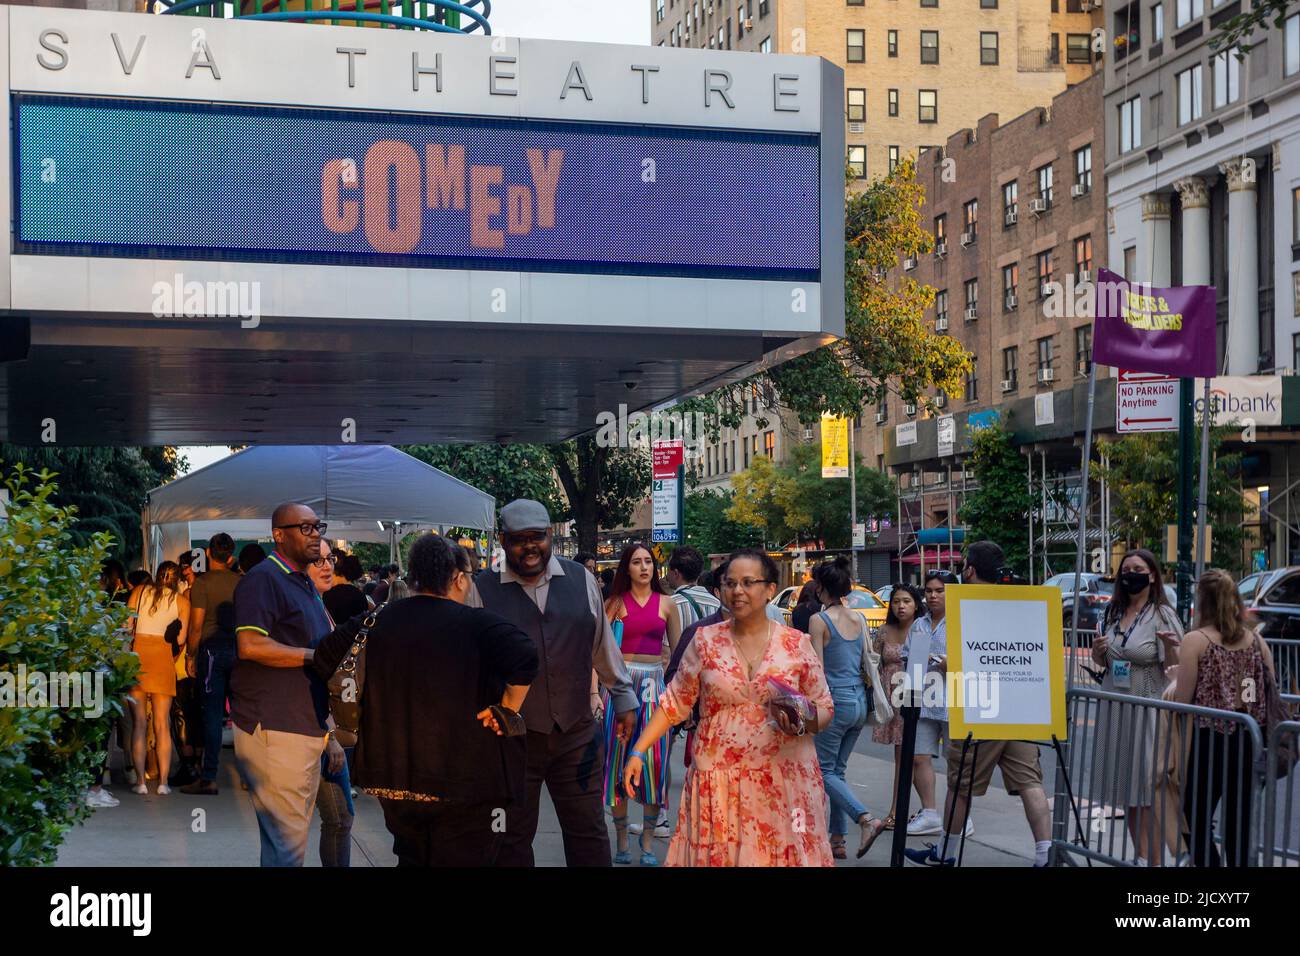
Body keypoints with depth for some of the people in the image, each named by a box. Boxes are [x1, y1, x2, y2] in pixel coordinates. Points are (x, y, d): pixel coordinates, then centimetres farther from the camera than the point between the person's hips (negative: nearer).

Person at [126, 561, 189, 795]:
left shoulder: (139, 591, 10)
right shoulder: (182, 602, 7)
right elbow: (180, 639, 1)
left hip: (138, 652, 1)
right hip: (163, 656, -1)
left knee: (139, 722, 4)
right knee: (162, 724, 3)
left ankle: (141, 781, 0)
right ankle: (163, 782, 1)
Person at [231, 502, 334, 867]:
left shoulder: (305, 584, 20)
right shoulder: (263, 578, -11)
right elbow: (250, 645, -24)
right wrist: (316, 655, -19)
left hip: (306, 727, 10)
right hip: (274, 729, -10)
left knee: (295, 833, 16)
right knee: (287, 839, -9)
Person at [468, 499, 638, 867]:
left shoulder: (580, 580, 5)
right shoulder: (482, 589, -4)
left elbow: (603, 644, 14)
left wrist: (623, 697, 17)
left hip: (576, 731, 2)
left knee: (589, 834, 8)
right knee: (512, 837, 9)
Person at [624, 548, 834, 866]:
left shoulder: (797, 644, 0)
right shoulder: (705, 640, 2)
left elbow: (824, 709, 6)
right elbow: (674, 703, 6)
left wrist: (802, 724, -15)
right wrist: (638, 752, -1)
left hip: (784, 779, 0)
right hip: (718, 782, 0)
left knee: (784, 855, 3)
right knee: (715, 855, 3)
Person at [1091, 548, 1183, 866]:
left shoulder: (1162, 615, -7)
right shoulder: (1112, 613, 11)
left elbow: (1174, 669, -10)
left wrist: (1170, 646, -30)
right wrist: (1097, 651, -1)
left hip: (1148, 707, -6)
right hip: (1115, 708, 6)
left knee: (1149, 791, -7)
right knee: (1127, 791, 9)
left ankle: (1153, 859, -4)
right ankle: (1141, 857, 18)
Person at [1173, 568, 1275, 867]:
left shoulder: (1196, 640, -11)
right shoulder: (1256, 640, 4)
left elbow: (1182, 699, -12)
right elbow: (1272, 689, 10)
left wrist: (1176, 678, 7)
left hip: (1209, 741, -5)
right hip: (1248, 741, 5)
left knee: (1195, 821, 4)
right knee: (1239, 821, 13)